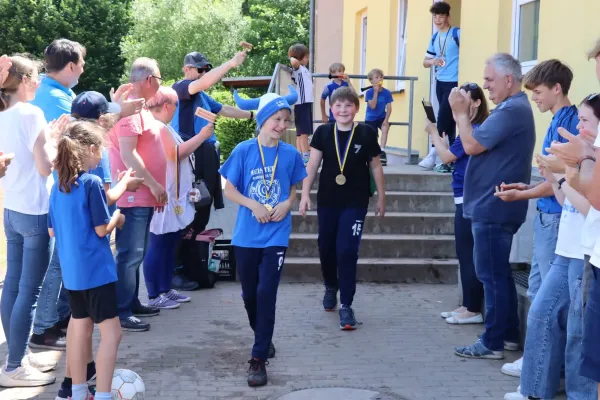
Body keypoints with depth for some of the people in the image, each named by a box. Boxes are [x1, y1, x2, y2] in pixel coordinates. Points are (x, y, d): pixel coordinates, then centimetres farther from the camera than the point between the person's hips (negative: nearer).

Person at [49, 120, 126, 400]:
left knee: (79, 327, 19)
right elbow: (102, 228, -14)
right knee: (111, 332, -2)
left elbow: (52, 231, 12)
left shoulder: (58, 186, 7)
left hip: (71, 271, 8)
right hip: (96, 269, -8)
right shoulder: (92, 183, -15)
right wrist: (118, 217, 4)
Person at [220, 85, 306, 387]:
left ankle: (259, 359, 0)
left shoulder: (291, 154, -1)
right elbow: (229, 190, -2)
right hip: (246, 235, 1)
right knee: (249, 293, 13)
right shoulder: (243, 151, -6)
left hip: (276, 236, -1)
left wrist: (287, 205, -11)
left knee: (266, 294, -7)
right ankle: (263, 338, 40)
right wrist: (254, 205, -18)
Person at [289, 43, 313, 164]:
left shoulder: (304, 69, 18)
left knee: (302, 132, 10)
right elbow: (294, 62, -30)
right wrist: (293, 58, -13)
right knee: (304, 131, -11)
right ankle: (306, 157, -12)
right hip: (301, 103, -9)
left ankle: (300, 156, 14)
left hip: (307, 102, 9)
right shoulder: (297, 68, -7)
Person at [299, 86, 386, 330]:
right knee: (326, 248, 13)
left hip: (355, 202, -2)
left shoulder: (366, 133, -4)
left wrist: (381, 198, 6)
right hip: (327, 201, 2)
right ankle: (331, 287, 40)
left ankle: (346, 305, 0)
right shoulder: (323, 132, -1)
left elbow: (375, 166, 3)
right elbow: (312, 164, 0)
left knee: (347, 251, -9)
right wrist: (305, 194, -7)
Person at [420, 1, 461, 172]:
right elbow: (425, 62, 16)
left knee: (442, 119, -9)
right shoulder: (434, 38, 12)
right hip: (440, 83, 7)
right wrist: (432, 61, -6)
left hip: (454, 82, -7)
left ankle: (433, 154, -8)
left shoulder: (457, 33, -7)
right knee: (449, 120, 8)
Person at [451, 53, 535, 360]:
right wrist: (464, 114, 5)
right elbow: (481, 143, 16)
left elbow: (472, 145, -21)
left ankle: (493, 343, 3)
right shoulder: (513, 108, 17)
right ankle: (508, 332, 26)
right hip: (495, 206, 11)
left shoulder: (511, 110, -19)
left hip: (493, 207, -11)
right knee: (499, 273, 17)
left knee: (492, 275, -4)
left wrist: (460, 113, -8)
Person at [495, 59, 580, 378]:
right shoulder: (562, 120, 11)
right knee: (539, 290, 16)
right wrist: (528, 186, 11)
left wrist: (521, 195, -9)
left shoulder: (564, 122, -17)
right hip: (549, 216, 10)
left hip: (555, 217, -10)